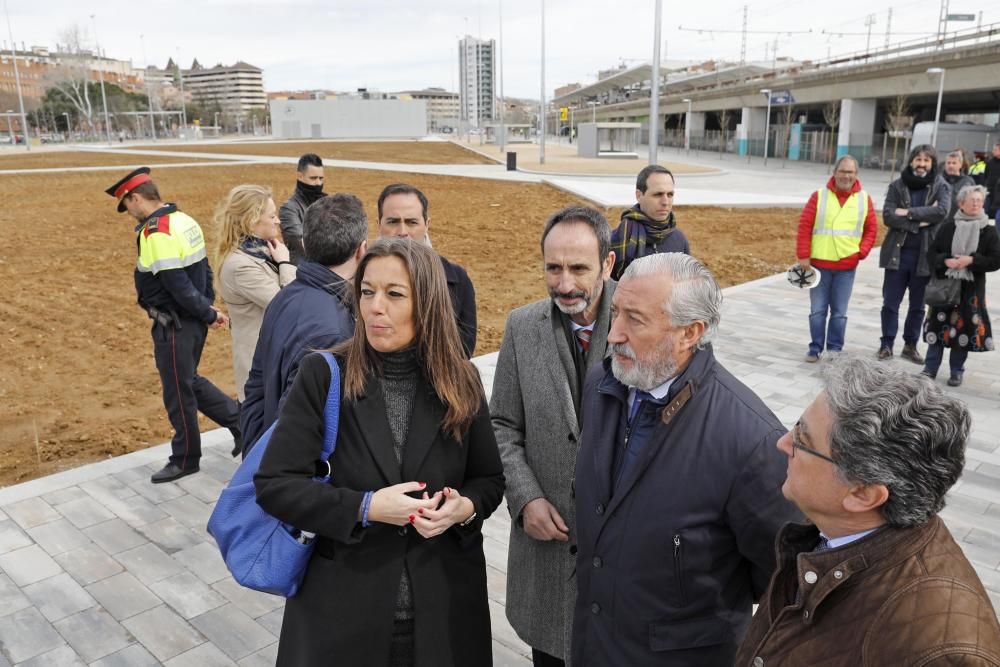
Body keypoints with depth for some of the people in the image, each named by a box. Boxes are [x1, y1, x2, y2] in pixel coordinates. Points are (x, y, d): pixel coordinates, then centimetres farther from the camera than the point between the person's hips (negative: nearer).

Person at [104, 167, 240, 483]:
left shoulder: (155, 232, -22)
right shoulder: (184, 220, 7)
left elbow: (177, 285, -25)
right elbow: (203, 269, 11)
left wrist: (208, 313, -14)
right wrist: (208, 308, 6)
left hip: (174, 325, -9)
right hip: (191, 320, 9)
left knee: (177, 392, 7)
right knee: (190, 381, 23)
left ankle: (185, 458, 24)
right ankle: (240, 421, 25)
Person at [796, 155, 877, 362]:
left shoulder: (864, 199, 5)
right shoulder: (819, 195, -1)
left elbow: (871, 229, 10)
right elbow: (804, 226, -2)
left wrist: (861, 252, -4)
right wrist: (803, 256, -7)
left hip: (847, 267, 1)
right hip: (819, 263, -1)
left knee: (839, 312, 7)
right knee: (817, 311, 5)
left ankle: (835, 350, 17)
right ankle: (815, 348, 16)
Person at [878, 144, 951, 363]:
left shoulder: (941, 187, 1)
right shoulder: (897, 186, 2)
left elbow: (942, 211, -17)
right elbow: (887, 216, -10)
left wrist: (909, 212, -18)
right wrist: (920, 222, -16)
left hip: (925, 254, 0)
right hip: (897, 252, 0)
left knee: (918, 305, 11)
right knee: (890, 303, 5)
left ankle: (910, 345, 23)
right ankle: (886, 344, 16)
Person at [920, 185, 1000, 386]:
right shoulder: (948, 228, 3)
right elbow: (931, 253, 5)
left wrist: (971, 260, -15)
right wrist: (945, 261, -14)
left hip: (971, 289, 0)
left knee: (964, 327, 3)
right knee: (939, 325, 3)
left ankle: (957, 371, 16)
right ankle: (930, 368, 14)